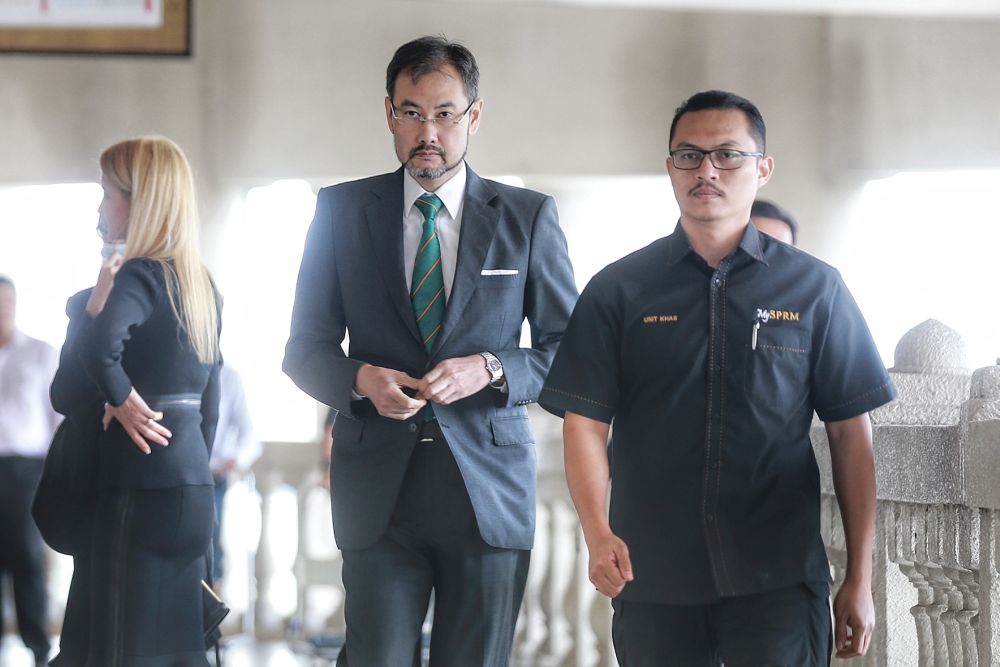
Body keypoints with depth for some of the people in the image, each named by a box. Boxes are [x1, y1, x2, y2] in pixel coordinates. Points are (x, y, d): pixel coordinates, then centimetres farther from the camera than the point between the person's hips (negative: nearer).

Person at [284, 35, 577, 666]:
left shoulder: (529, 217, 5)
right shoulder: (342, 211, 7)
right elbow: (306, 348, 10)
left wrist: (491, 370, -12)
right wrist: (361, 378, -12)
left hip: (488, 489, 0)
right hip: (378, 490, 0)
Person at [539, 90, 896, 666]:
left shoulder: (815, 288, 5)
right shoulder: (618, 290, 6)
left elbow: (851, 434, 4)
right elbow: (585, 423, 0)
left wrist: (860, 580, 2)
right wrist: (598, 535, -16)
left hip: (780, 580, -1)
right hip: (651, 576, 1)